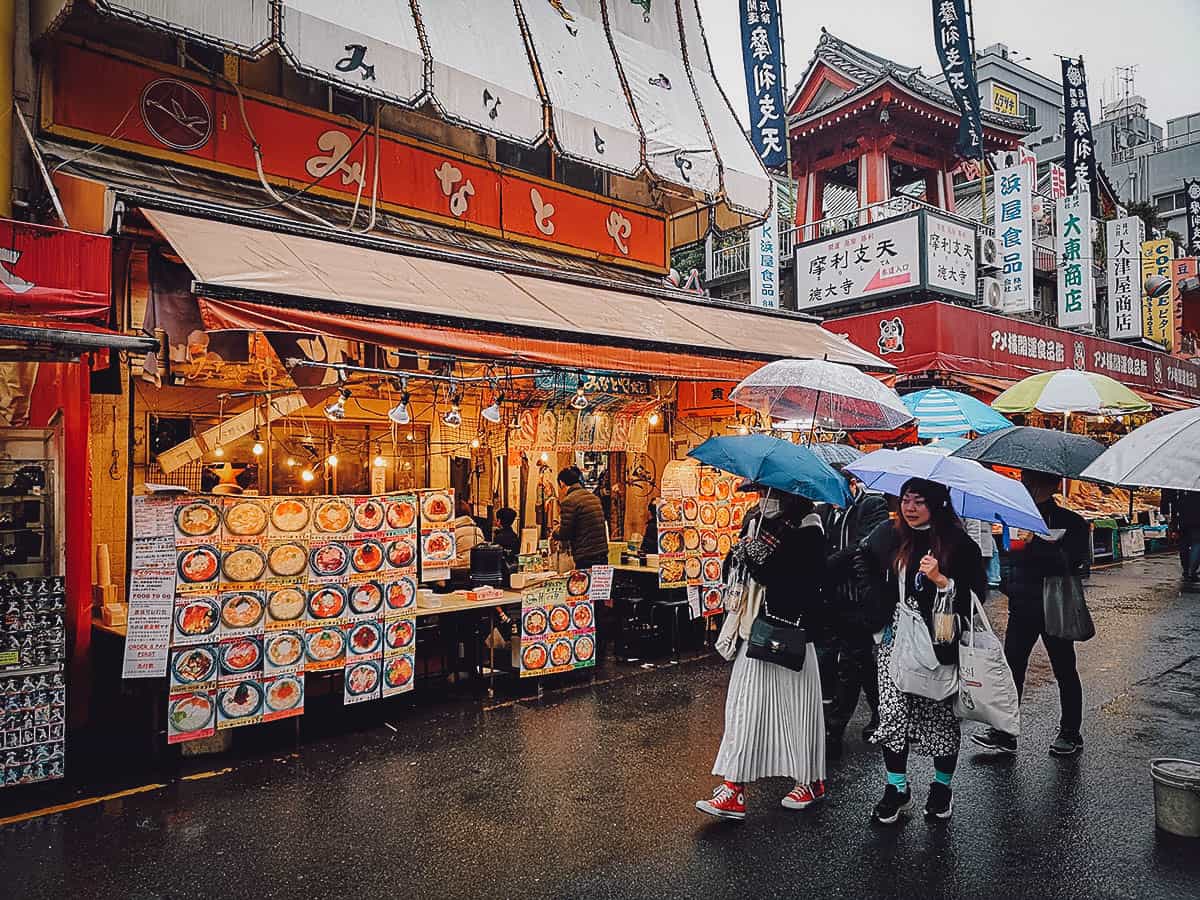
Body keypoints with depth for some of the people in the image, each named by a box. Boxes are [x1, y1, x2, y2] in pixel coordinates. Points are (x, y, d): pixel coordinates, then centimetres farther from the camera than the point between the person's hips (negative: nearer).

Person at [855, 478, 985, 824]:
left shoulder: (959, 543, -7)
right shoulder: (889, 536, 3)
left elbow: (976, 595, -8)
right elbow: (863, 559, 21)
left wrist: (941, 580, -23)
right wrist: (877, 609, 15)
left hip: (940, 643, -2)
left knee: (940, 715, 9)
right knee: (892, 712, -3)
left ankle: (942, 788, 30)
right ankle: (897, 790, 13)